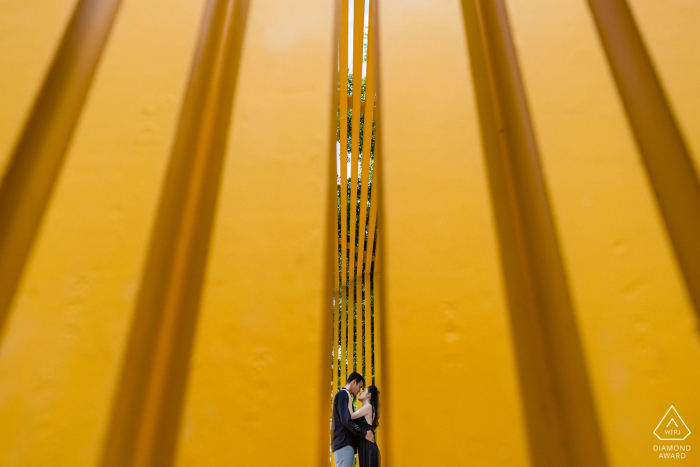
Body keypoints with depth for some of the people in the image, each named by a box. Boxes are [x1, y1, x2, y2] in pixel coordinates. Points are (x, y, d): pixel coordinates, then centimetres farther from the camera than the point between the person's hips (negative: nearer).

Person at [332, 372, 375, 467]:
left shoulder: (343, 395, 23)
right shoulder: (343, 394, -7)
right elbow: (346, 420, -18)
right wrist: (364, 434, -11)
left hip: (344, 443, 10)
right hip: (344, 443, -10)